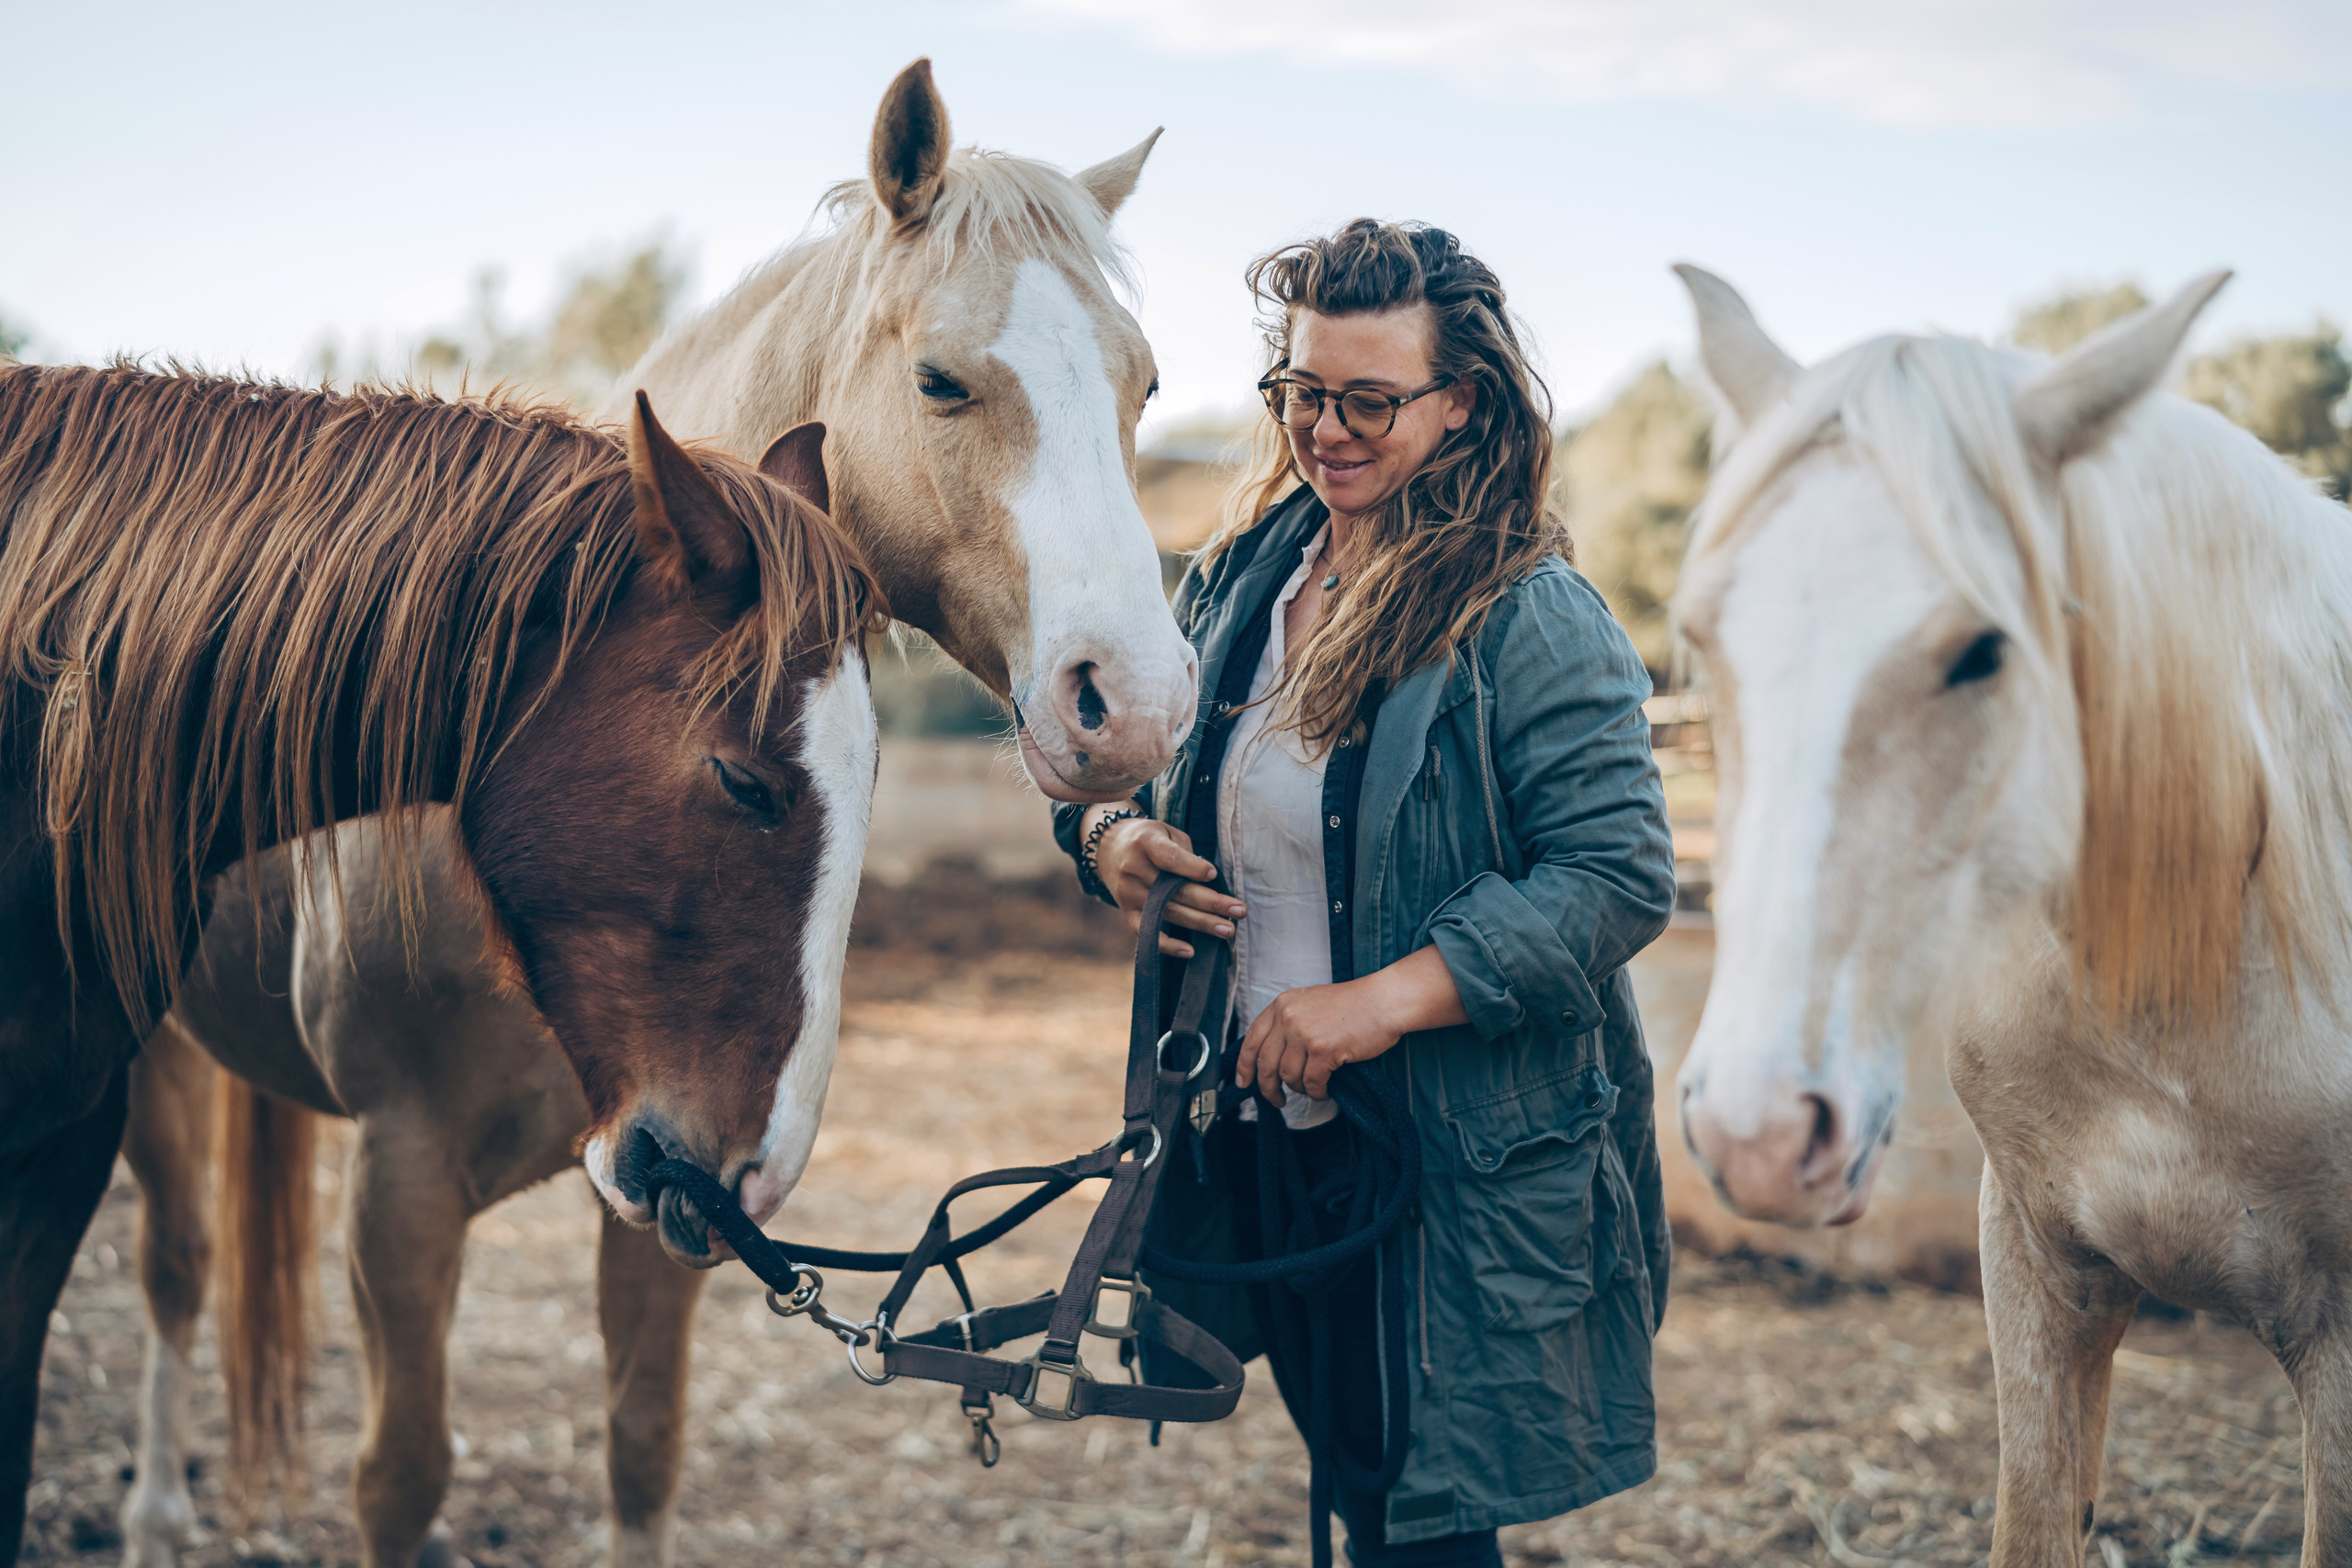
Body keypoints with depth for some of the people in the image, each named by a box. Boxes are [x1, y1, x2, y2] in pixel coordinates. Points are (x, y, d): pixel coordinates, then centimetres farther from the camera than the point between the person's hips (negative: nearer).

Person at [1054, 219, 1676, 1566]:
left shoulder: (1531, 622, -15)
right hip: (1258, 1137, 7)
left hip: (1456, 1169, -6)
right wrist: (1111, 837, -6)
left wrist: (1383, 1000, -27)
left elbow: (1619, 878, -22)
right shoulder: (1238, 580, 5)